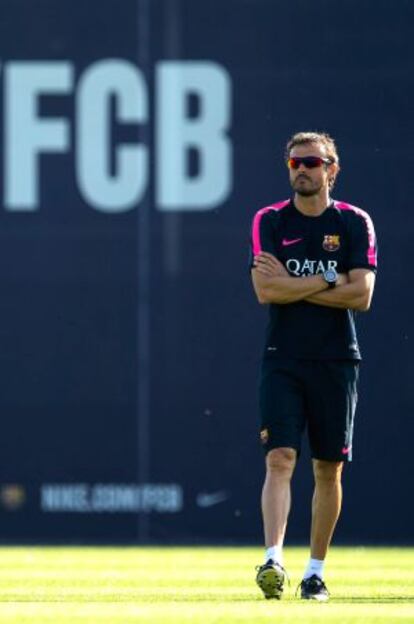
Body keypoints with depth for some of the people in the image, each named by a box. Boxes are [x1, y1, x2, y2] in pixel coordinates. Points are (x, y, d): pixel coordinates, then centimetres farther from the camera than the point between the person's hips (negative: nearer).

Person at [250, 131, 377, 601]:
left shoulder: (355, 224, 3)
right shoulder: (269, 221, 3)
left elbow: (361, 295, -9)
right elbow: (265, 290, -9)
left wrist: (292, 287, -10)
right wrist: (329, 281, -9)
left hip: (336, 363, 1)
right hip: (283, 362, -1)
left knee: (329, 470, 5)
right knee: (279, 460, -15)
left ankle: (316, 570, 15)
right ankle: (273, 561, -26)